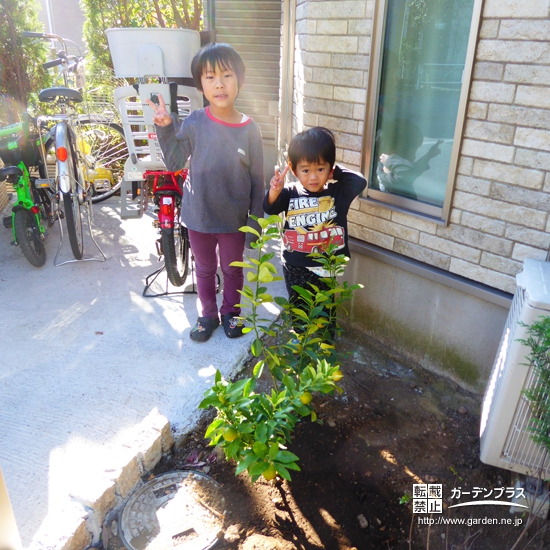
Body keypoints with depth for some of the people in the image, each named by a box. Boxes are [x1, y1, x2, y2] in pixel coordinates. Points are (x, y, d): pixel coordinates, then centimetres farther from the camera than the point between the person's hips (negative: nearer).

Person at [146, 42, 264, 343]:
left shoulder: (249, 130, -10)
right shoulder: (194, 123, -10)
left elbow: (257, 180, -5)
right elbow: (175, 163, -5)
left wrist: (255, 222, -3)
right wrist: (165, 128, -17)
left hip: (234, 217, 0)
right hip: (199, 215, 1)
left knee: (232, 269, 18)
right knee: (205, 268, 18)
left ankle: (230, 312, 41)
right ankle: (208, 314, 39)